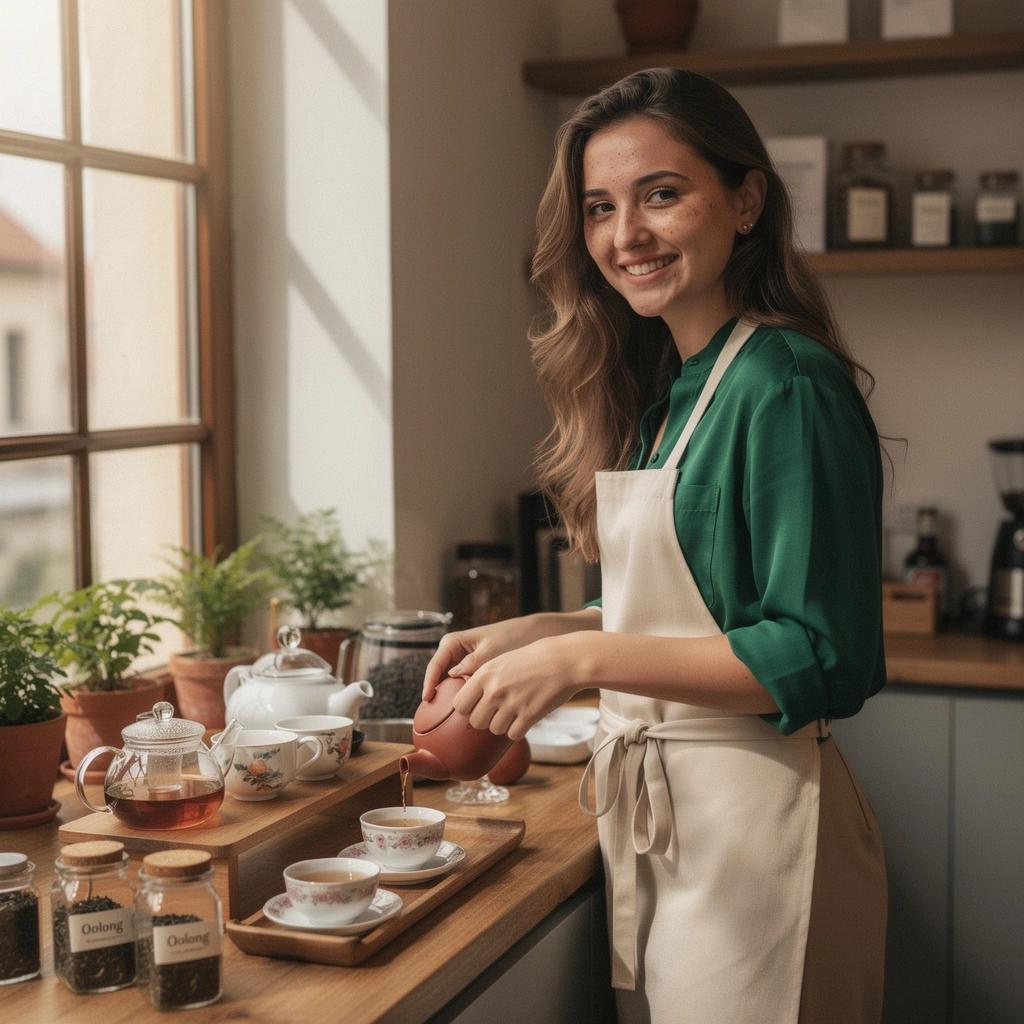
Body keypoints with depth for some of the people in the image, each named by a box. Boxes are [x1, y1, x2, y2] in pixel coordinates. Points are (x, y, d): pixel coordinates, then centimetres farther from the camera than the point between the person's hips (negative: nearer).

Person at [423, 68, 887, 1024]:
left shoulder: (786, 387, -17)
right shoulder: (659, 387, 9)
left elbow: (824, 657, -21)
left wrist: (581, 658, -20)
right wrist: (529, 633, 5)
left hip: (751, 820, -8)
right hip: (648, 813, 8)